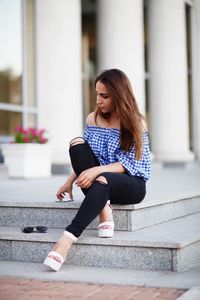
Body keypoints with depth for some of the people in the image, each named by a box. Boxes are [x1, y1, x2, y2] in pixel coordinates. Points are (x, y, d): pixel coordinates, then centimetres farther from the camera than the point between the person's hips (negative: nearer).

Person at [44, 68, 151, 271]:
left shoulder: (136, 123, -8)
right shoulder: (93, 119, 6)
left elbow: (129, 164, -15)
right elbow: (83, 157, 13)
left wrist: (97, 170, -29)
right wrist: (70, 182, 0)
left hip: (131, 184, -5)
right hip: (98, 180, 5)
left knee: (103, 181, -40)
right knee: (77, 145, -21)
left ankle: (67, 239, -45)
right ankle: (104, 209, -28)